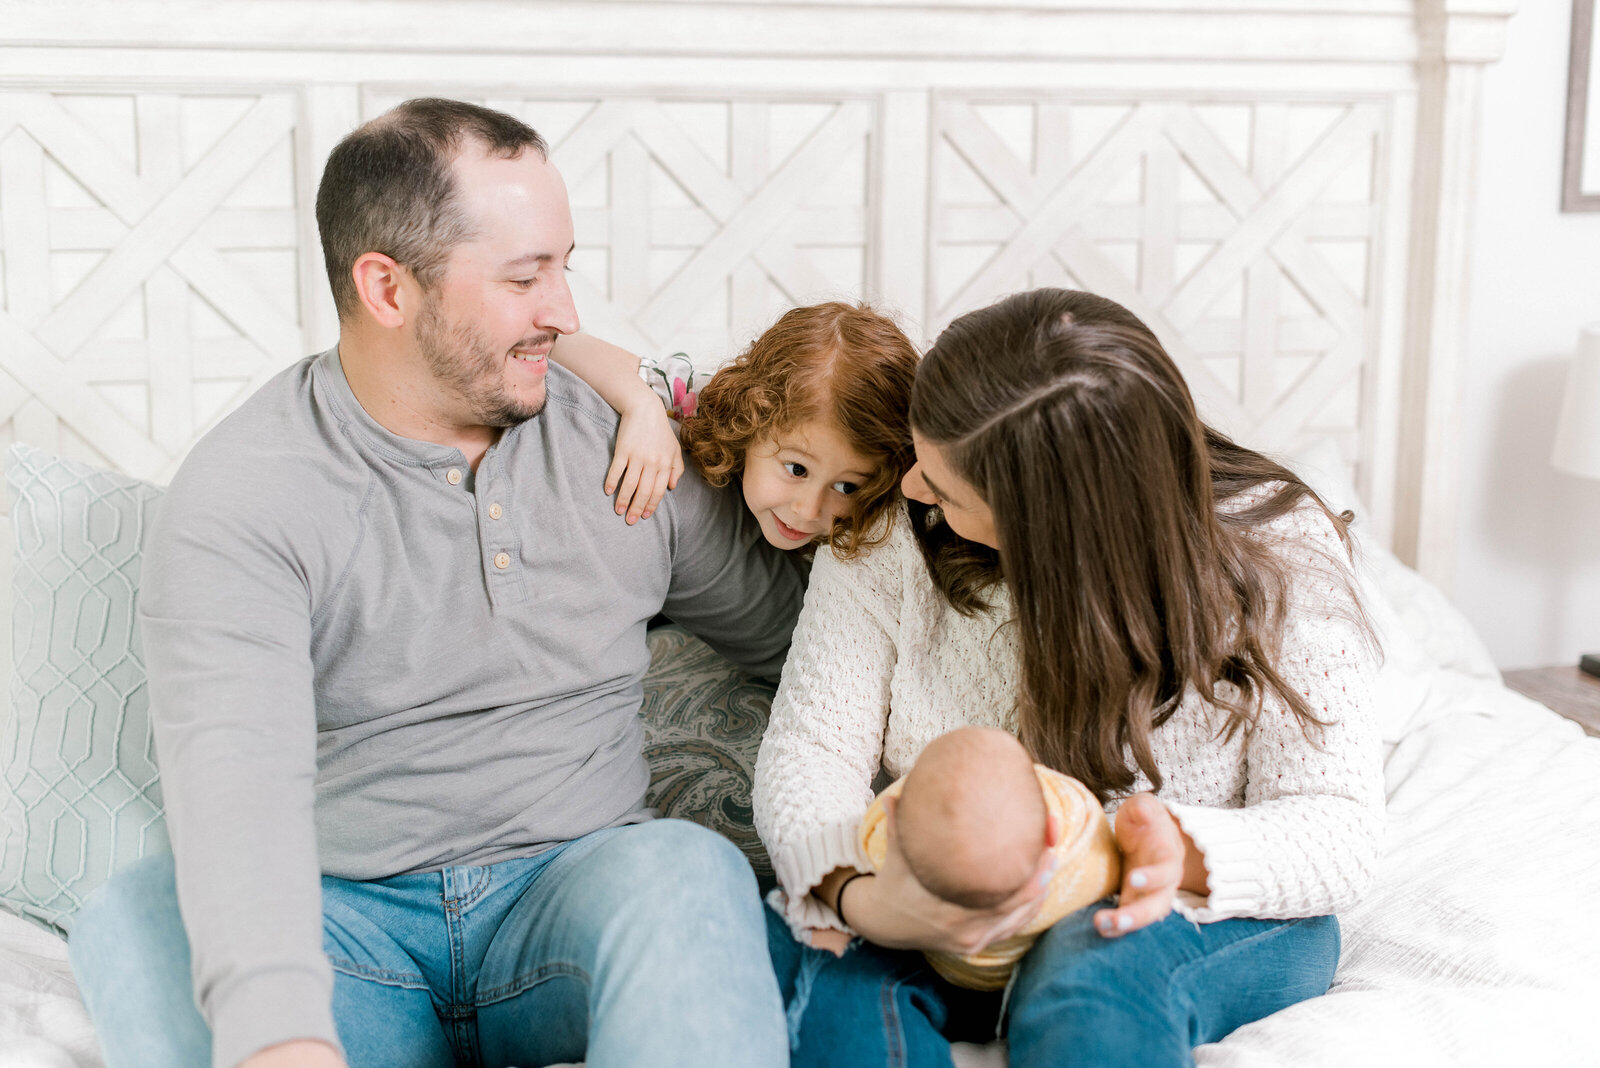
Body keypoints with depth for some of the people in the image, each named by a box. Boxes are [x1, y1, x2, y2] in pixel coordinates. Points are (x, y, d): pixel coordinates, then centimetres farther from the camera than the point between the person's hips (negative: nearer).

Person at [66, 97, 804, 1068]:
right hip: (345, 915, -1)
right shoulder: (240, 498, -10)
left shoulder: (620, 439, 4)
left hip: (576, 891, 2)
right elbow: (234, 775, -28)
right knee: (138, 920, -31)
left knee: (684, 870, -32)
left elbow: (779, 623, 19)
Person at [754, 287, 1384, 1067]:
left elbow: (1338, 827, -16)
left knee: (1095, 978, -37)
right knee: (834, 967, -32)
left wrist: (1189, 857, -39)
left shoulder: (1276, 555, -15)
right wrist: (858, 898, -33)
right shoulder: (895, 530, -9)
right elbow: (811, 746, -10)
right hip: (954, 915, 2)